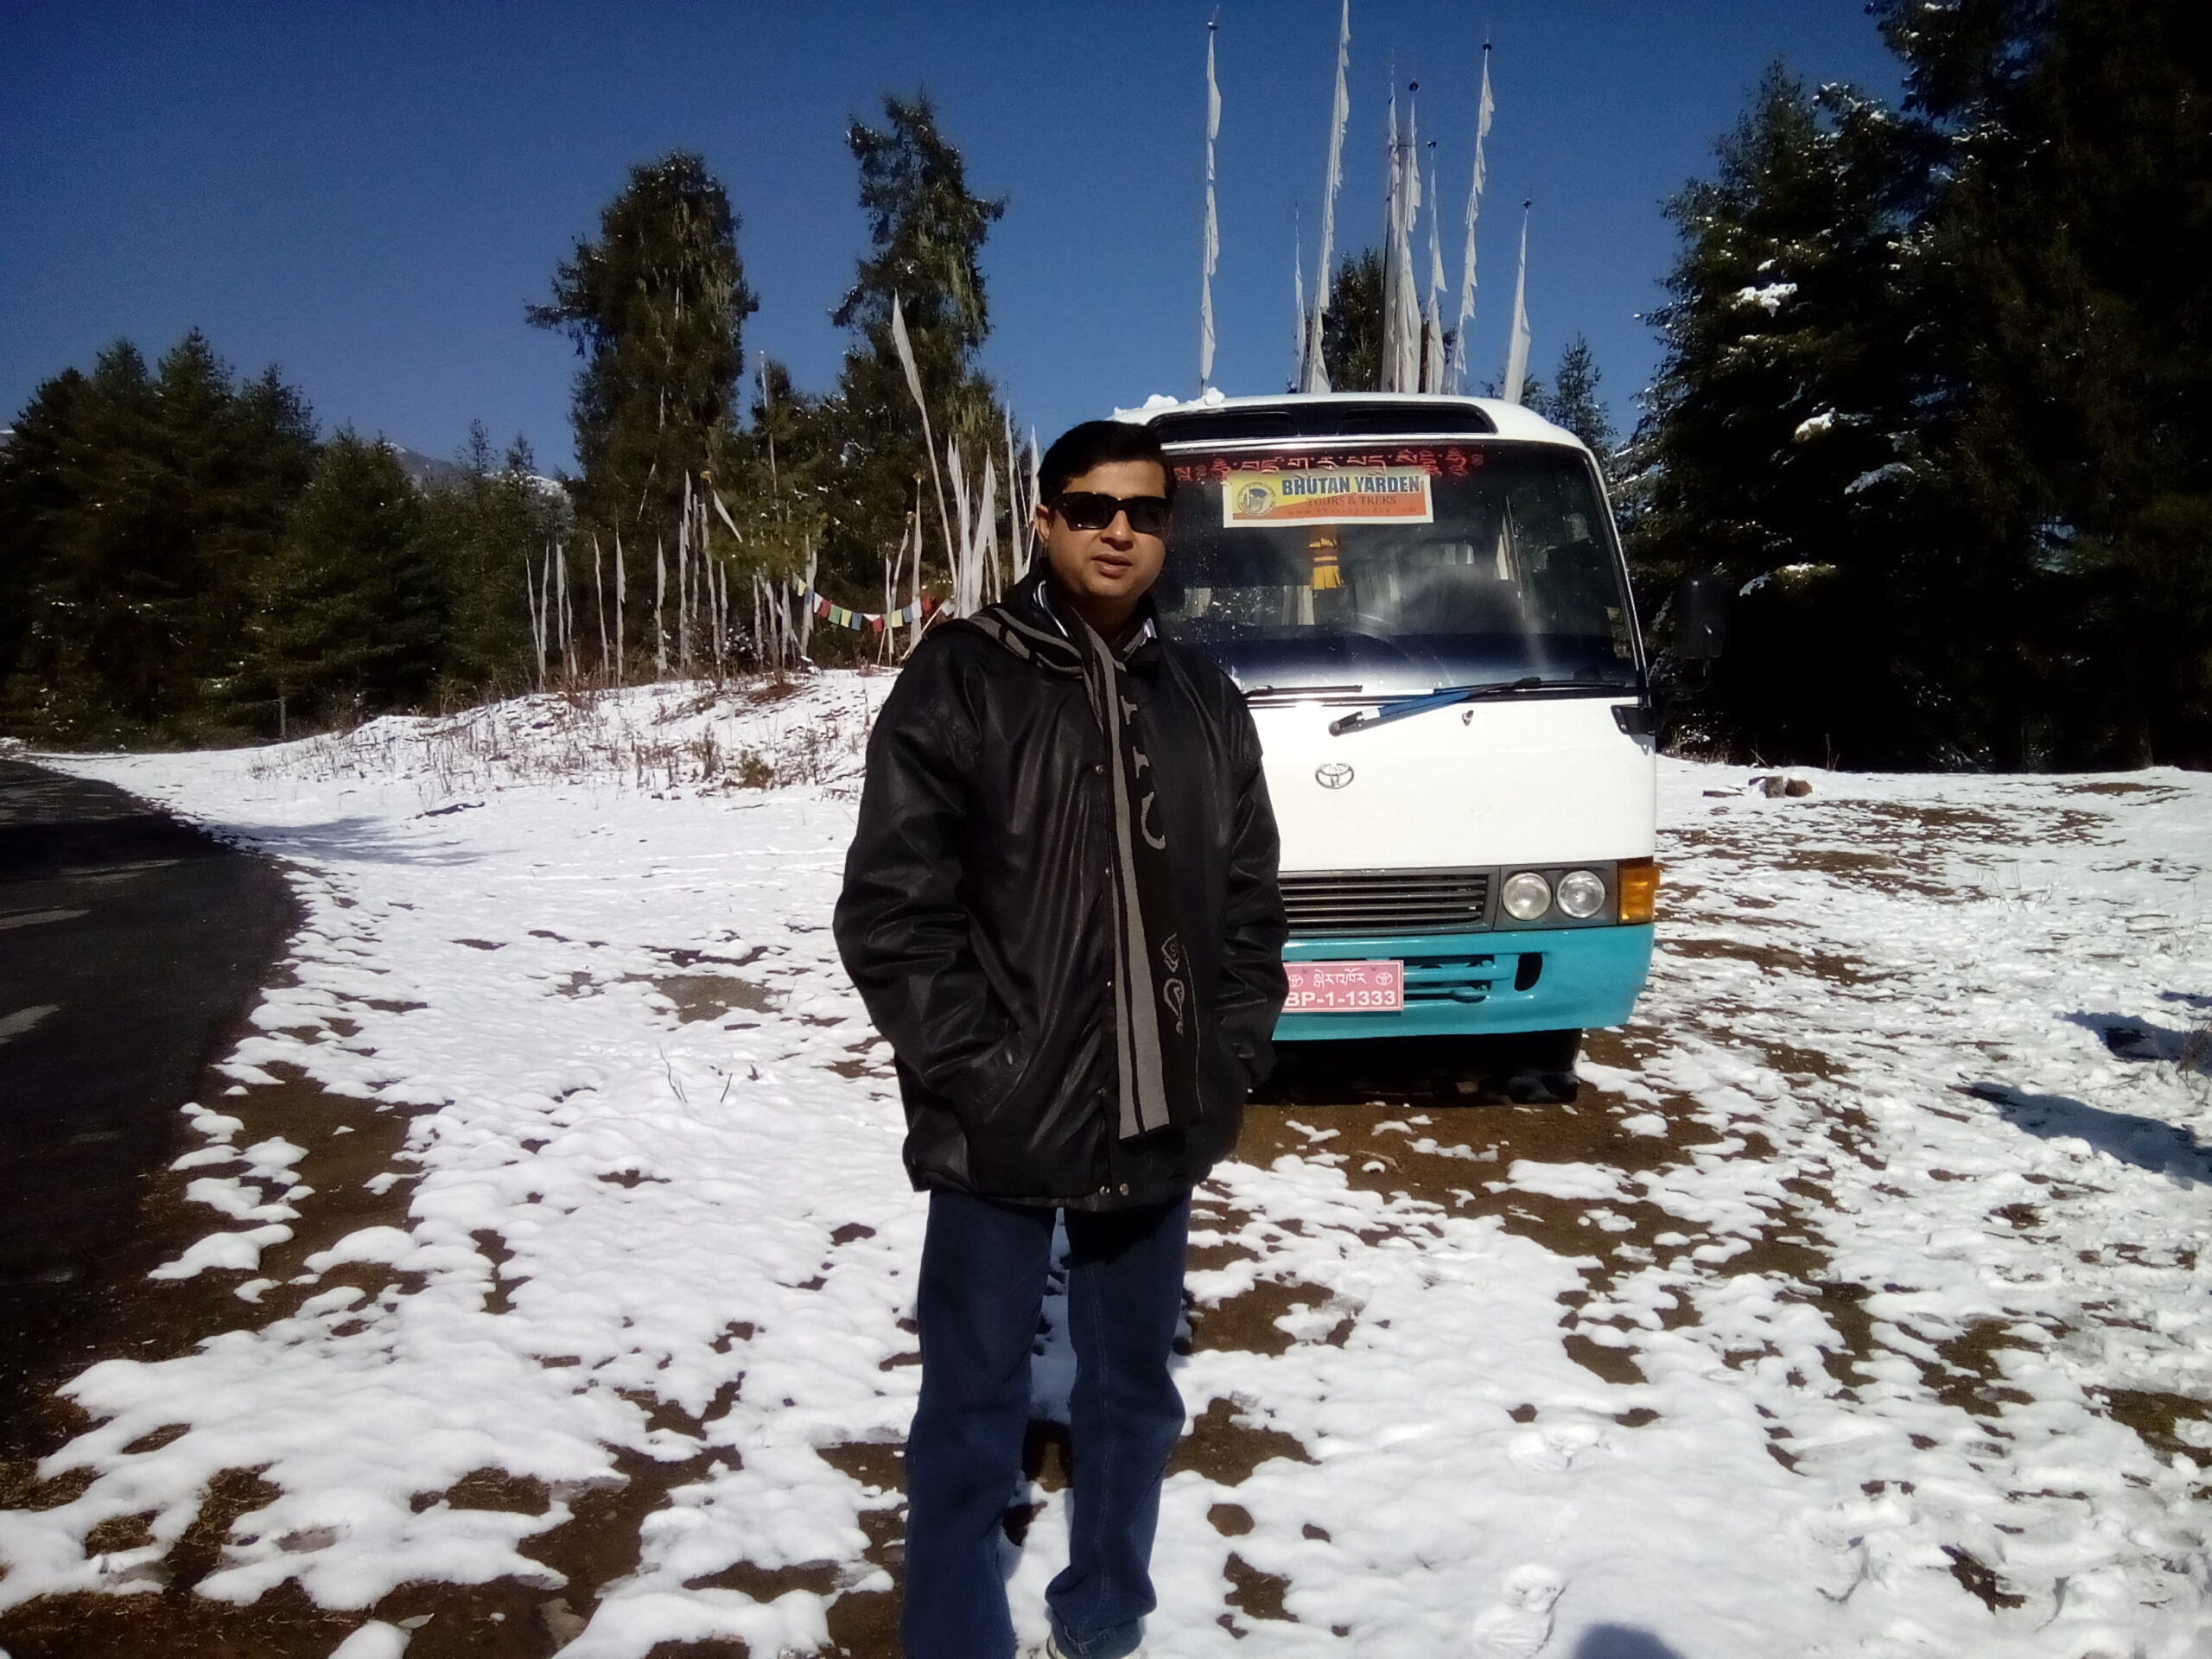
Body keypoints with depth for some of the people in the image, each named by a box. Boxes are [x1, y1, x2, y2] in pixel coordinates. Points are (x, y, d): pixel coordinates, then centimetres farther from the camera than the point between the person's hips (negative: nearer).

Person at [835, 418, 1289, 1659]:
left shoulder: (1206, 700, 8)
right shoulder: (959, 680, -5)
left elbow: (1253, 905, 12)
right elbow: (890, 908, -10)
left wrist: (1230, 1064, 2)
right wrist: (979, 1074, -15)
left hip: (1163, 1132, 5)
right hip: (999, 1132, -4)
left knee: (1134, 1395, 19)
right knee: (974, 1418, 7)